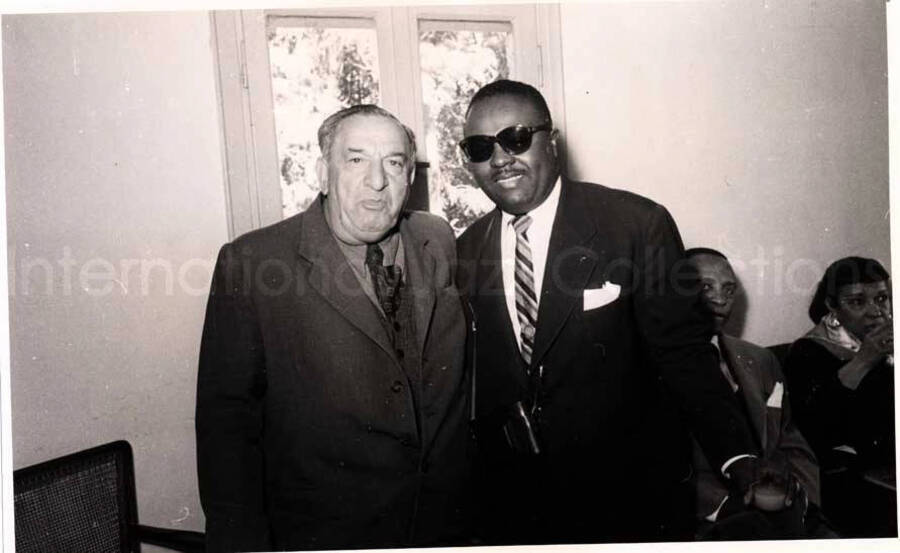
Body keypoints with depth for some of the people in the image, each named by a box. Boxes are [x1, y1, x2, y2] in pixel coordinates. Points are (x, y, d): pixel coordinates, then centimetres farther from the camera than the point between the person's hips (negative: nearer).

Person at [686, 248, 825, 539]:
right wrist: (726, 503, -18)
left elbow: (793, 446, 19)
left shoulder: (761, 361, 18)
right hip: (705, 519, -6)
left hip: (775, 512, 6)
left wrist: (794, 492, 0)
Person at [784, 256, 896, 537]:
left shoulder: (889, 348, 10)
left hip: (888, 470, 5)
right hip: (846, 480, -5)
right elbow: (811, 429, -21)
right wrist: (862, 362, -19)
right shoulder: (808, 353, -5)